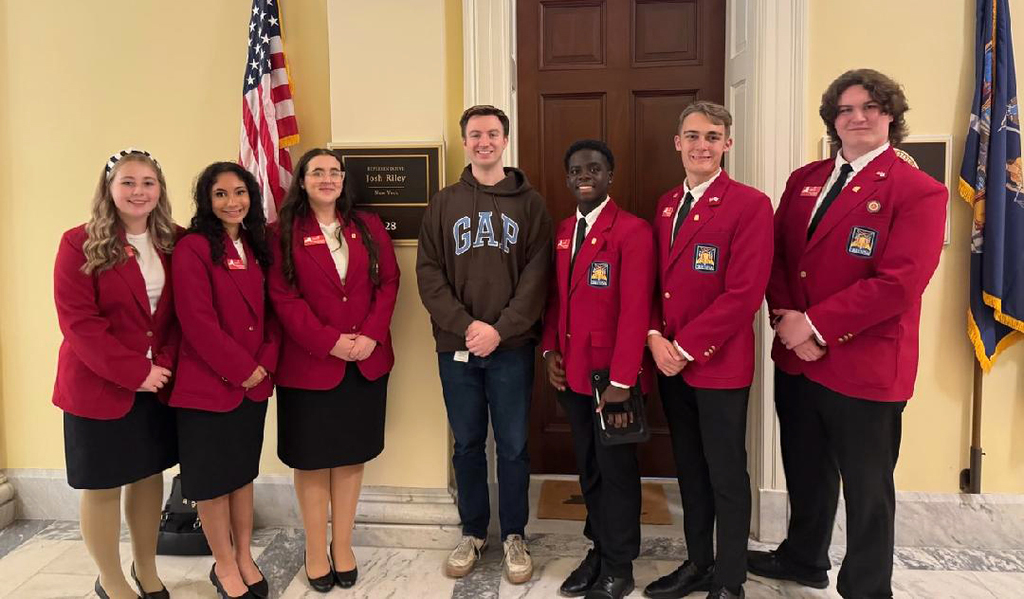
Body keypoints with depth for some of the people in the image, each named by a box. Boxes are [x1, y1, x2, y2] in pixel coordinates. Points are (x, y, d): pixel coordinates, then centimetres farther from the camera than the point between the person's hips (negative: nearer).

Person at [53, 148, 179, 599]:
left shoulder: (172, 242, 3)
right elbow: (77, 321, -15)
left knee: (149, 475, 15)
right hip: (98, 385, -4)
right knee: (102, 486, 9)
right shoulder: (80, 244, -10)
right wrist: (134, 372, -17)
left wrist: (165, 363, -12)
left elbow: (178, 312, 3)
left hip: (158, 382, 4)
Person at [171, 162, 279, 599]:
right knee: (212, 477, 8)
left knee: (243, 470, 16)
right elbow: (197, 320, -18)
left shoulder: (255, 247, 10)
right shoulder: (192, 248, -11)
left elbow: (270, 312, 9)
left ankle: (244, 558, 31)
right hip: (207, 383, -6)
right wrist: (239, 369, -15)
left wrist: (266, 362, -5)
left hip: (255, 382, 6)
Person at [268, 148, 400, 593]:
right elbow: (283, 297, -9)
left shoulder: (368, 226, 8)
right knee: (312, 458, 9)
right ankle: (316, 549, 24)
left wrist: (371, 335, -11)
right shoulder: (285, 232, -2)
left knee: (351, 454, 12)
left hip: (367, 362, 3)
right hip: (309, 363, -3)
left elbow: (388, 283, 3)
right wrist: (329, 341, -17)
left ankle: (342, 544, 27)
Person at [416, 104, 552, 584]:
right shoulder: (443, 203, 7)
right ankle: (472, 533, 29)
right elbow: (428, 273, 0)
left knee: (513, 446, 7)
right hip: (455, 346, 2)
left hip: (512, 347, -1)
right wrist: (465, 325, -13)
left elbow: (536, 274, -5)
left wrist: (500, 329, -15)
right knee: (467, 444, 12)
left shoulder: (529, 203, 3)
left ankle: (514, 536, 24)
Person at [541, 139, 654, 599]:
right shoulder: (562, 231, 11)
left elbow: (635, 310, -17)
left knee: (616, 469, 8)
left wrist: (621, 380, -20)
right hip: (571, 371, 6)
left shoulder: (632, 231, -12)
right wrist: (550, 349, 2)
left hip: (611, 373, -6)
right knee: (588, 468, 17)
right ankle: (599, 549, 34)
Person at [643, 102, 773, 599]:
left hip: (720, 365, -6)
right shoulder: (666, 205, 11)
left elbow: (744, 294, -17)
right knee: (689, 469, 17)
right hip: (669, 361, 6)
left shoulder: (750, 204, -10)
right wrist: (655, 338, -5)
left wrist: (687, 348, -17)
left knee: (726, 476, 7)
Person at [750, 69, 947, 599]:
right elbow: (777, 255, 7)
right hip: (795, 357, 6)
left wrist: (818, 325, -20)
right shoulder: (804, 180, 9)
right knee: (805, 470, 22)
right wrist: (785, 316, -10)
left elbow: (898, 282, -20)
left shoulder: (920, 192, -10)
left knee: (866, 488, 10)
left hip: (865, 366, -6)